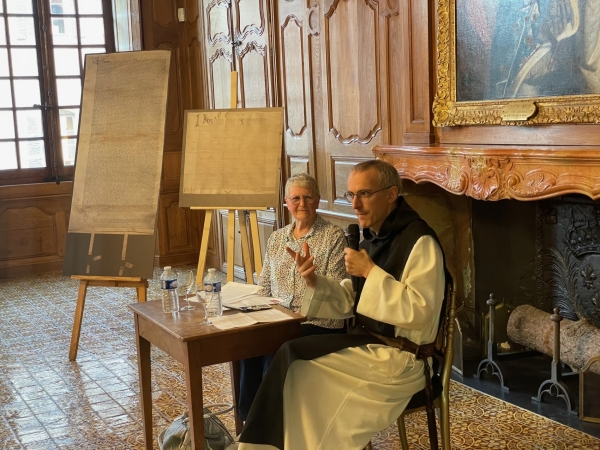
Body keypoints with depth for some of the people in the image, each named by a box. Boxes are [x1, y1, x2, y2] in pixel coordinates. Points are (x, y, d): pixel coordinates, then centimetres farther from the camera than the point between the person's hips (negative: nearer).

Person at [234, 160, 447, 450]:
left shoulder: (420, 242, -16)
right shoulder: (371, 238, 11)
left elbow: (420, 312, -24)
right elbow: (350, 303, 13)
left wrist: (370, 272, -23)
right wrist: (315, 283, -6)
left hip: (401, 356, -8)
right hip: (367, 342, 8)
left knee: (294, 359, -16)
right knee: (291, 358, -9)